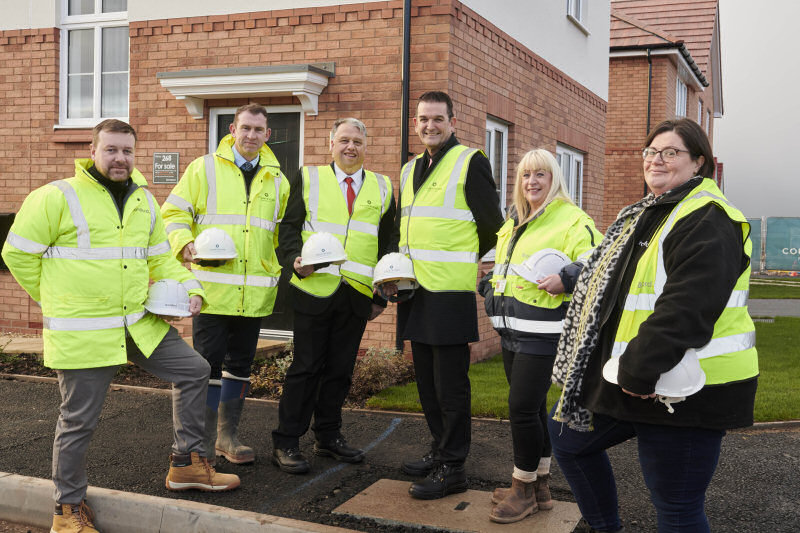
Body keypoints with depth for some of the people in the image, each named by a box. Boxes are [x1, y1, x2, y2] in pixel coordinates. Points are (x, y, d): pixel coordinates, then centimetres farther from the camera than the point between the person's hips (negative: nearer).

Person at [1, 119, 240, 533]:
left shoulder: (144, 201, 11)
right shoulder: (57, 197, -9)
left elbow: (159, 258, 17)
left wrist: (189, 288, 0)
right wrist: (57, 298, -1)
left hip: (140, 324, 7)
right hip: (81, 333, -6)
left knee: (193, 370, 7)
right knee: (79, 421, 3)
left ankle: (186, 463, 21)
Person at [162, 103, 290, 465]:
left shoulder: (276, 180, 14)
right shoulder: (204, 168, 3)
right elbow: (174, 213, 2)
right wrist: (185, 245, -16)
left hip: (254, 291, 4)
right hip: (213, 284, -4)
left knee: (240, 363, 12)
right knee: (208, 364, -3)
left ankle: (227, 436, 26)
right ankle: (203, 444, 8)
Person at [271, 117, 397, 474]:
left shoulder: (382, 188, 14)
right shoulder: (309, 178, 9)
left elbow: (388, 244, 14)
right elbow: (289, 227, 4)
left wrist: (382, 294, 8)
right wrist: (296, 260, -15)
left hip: (357, 294, 3)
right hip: (314, 288, -2)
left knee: (341, 368, 9)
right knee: (306, 367, -1)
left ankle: (328, 437, 23)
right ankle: (285, 443, 8)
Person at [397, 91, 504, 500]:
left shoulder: (470, 162, -6)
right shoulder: (410, 169, 17)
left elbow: (491, 226, -5)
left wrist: (460, 263, 4)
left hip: (451, 291, -7)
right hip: (416, 289, 8)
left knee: (450, 385, -2)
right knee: (427, 381, 15)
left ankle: (452, 469, 8)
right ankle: (439, 451, 30)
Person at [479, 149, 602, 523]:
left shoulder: (571, 219, -7)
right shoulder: (512, 223, 18)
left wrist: (566, 280, -30)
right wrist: (492, 285, 15)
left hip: (542, 332, -8)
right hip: (512, 330, 8)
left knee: (522, 407, -9)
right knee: (532, 407, 14)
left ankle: (524, 489, 8)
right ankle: (540, 486, 26)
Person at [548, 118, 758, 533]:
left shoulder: (707, 221, -15)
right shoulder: (649, 214, 17)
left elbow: (686, 308, -27)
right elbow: (615, 289, 24)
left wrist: (638, 371, -27)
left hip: (682, 391, -10)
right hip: (631, 378, 10)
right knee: (566, 435, 22)